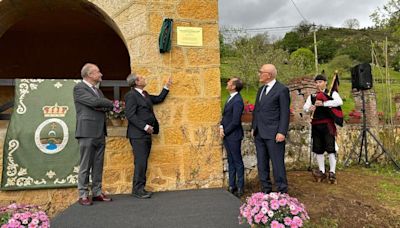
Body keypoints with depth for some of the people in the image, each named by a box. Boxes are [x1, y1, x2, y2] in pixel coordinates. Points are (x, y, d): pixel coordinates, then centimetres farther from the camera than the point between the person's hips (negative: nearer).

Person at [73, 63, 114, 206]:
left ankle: (97, 192, 19)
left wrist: (104, 107, -10)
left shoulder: (97, 90, 20)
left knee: (98, 165, 10)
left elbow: (107, 107, 12)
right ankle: (83, 195, 10)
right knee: (85, 166, 0)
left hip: (100, 134, 7)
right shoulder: (79, 88, -4)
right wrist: (110, 104, -3)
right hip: (87, 133, -7)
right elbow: (94, 102, -18)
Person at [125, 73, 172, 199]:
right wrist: (145, 126, -18)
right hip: (138, 134, -9)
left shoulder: (145, 94, 17)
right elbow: (130, 115, -17)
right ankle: (138, 189, 2)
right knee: (140, 162, -7)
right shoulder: (131, 95, -9)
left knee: (143, 162, 10)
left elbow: (159, 99, 27)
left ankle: (139, 188, 17)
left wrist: (167, 87, 22)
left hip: (146, 134, 9)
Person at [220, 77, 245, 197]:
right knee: (231, 161, 16)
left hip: (233, 136, -9)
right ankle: (232, 185, 26)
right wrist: (221, 127, -1)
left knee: (237, 161, 3)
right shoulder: (231, 98, 10)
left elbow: (235, 121, -21)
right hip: (226, 135, 9)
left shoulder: (237, 101, -19)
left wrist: (225, 131, -10)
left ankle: (240, 187, 15)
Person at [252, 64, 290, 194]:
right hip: (259, 134, 8)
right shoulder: (261, 89, 16)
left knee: (277, 163, 1)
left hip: (273, 134, -8)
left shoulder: (282, 89, -7)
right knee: (262, 164, 13)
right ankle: (266, 190, 26)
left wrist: (282, 132, -16)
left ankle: (282, 192, 13)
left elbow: (285, 113, -11)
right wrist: (253, 127, 15)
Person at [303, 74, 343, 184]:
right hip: (316, 125, 4)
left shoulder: (332, 93, 4)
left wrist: (323, 103, -22)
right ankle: (322, 172, 18)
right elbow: (305, 106, 0)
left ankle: (332, 172, 3)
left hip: (327, 125, -4)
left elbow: (339, 102, -16)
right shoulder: (312, 96, 14)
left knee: (330, 148, -6)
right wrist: (309, 109, -23)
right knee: (318, 149, 8)